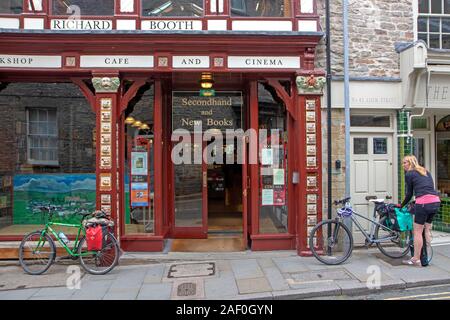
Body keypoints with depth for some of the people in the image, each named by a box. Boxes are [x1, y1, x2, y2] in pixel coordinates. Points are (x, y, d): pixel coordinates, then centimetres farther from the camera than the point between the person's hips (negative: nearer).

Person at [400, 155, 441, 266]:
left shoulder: (409, 174, 4)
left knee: (418, 231, 2)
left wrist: (402, 205, 21)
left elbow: (409, 194, 7)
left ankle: (416, 259, 7)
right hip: (436, 201, 7)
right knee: (427, 229, 19)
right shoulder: (426, 172, 23)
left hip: (424, 202, -7)